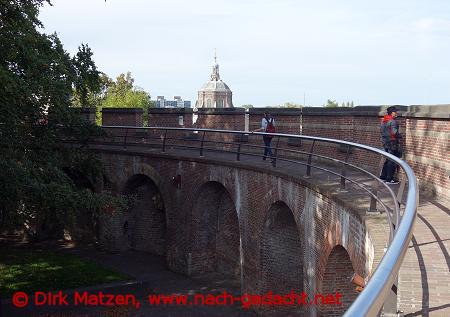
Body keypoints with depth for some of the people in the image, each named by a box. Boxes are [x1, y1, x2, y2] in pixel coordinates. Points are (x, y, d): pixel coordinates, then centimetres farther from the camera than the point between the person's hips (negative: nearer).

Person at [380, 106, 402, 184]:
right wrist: (400, 135, -8)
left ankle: (383, 176, 26)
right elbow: (394, 132, -25)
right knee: (392, 161, -2)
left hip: (385, 142, 9)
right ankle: (389, 179, 1)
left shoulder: (383, 121, 10)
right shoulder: (392, 121, -18)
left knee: (388, 160, 20)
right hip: (392, 143, -9)